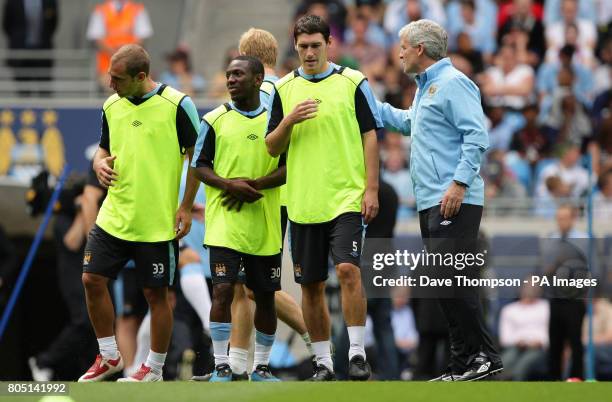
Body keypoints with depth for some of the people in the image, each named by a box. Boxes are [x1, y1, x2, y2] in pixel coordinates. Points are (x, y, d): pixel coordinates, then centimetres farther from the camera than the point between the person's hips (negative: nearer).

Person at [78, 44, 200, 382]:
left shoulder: (177, 105, -10)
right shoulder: (112, 106, 6)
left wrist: (186, 207, -9)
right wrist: (100, 164, -5)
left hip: (158, 223, -5)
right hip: (113, 215, 5)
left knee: (156, 293, 2)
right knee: (92, 280, 2)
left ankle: (154, 368, 16)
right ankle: (109, 357, 19)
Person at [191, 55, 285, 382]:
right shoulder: (215, 120, 2)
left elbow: (289, 168, 1)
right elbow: (199, 166, 2)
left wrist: (254, 185, -14)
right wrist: (230, 185, -16)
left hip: (265, 224, 2)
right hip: (224, 221, -2)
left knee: (265, 295, 7)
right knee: (223, 289, -13)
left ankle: (261, 367, 19)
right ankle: (221, 367, -7)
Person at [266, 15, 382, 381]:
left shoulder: (353, 82, 1)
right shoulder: (284, 88, 8)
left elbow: (370, 136, 1)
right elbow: (272, 147, 9)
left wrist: (371, 189, -6)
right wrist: (290, 121, -11)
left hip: (346, 198, -3)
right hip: (302, 203, 3)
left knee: (348, 269, -19)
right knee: (311, 285, 5)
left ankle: (357, 354, -12)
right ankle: (323, 361, 15)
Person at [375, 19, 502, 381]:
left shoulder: (453, 83, -9)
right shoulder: (425, 88, 22)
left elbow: (477, 137, -18)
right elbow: (408, 122, 42)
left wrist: (460, 183, -24)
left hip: (454, 202, -10)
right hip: (431, 202, 10)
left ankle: (484, 354, -15)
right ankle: (464, 362, 8)